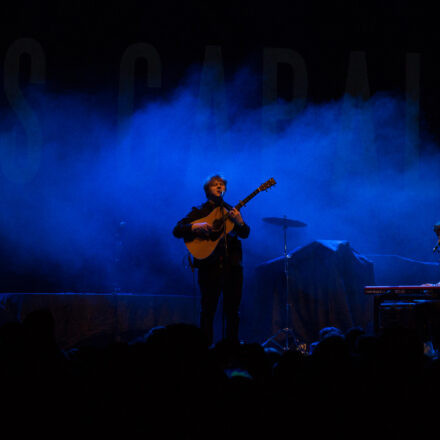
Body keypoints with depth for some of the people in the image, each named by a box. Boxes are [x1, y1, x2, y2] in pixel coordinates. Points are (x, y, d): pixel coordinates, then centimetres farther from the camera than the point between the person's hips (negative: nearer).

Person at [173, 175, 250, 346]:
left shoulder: (231, 211, 16)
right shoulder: (199, 211, 8)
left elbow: (245, 234, 4)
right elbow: (177, 230, 1)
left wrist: (240, 222, -17)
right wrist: (196, 227, -16)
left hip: (232, 265, 3)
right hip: (210, 266, -3)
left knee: (233, 311, 3)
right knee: (208, 311, -4)